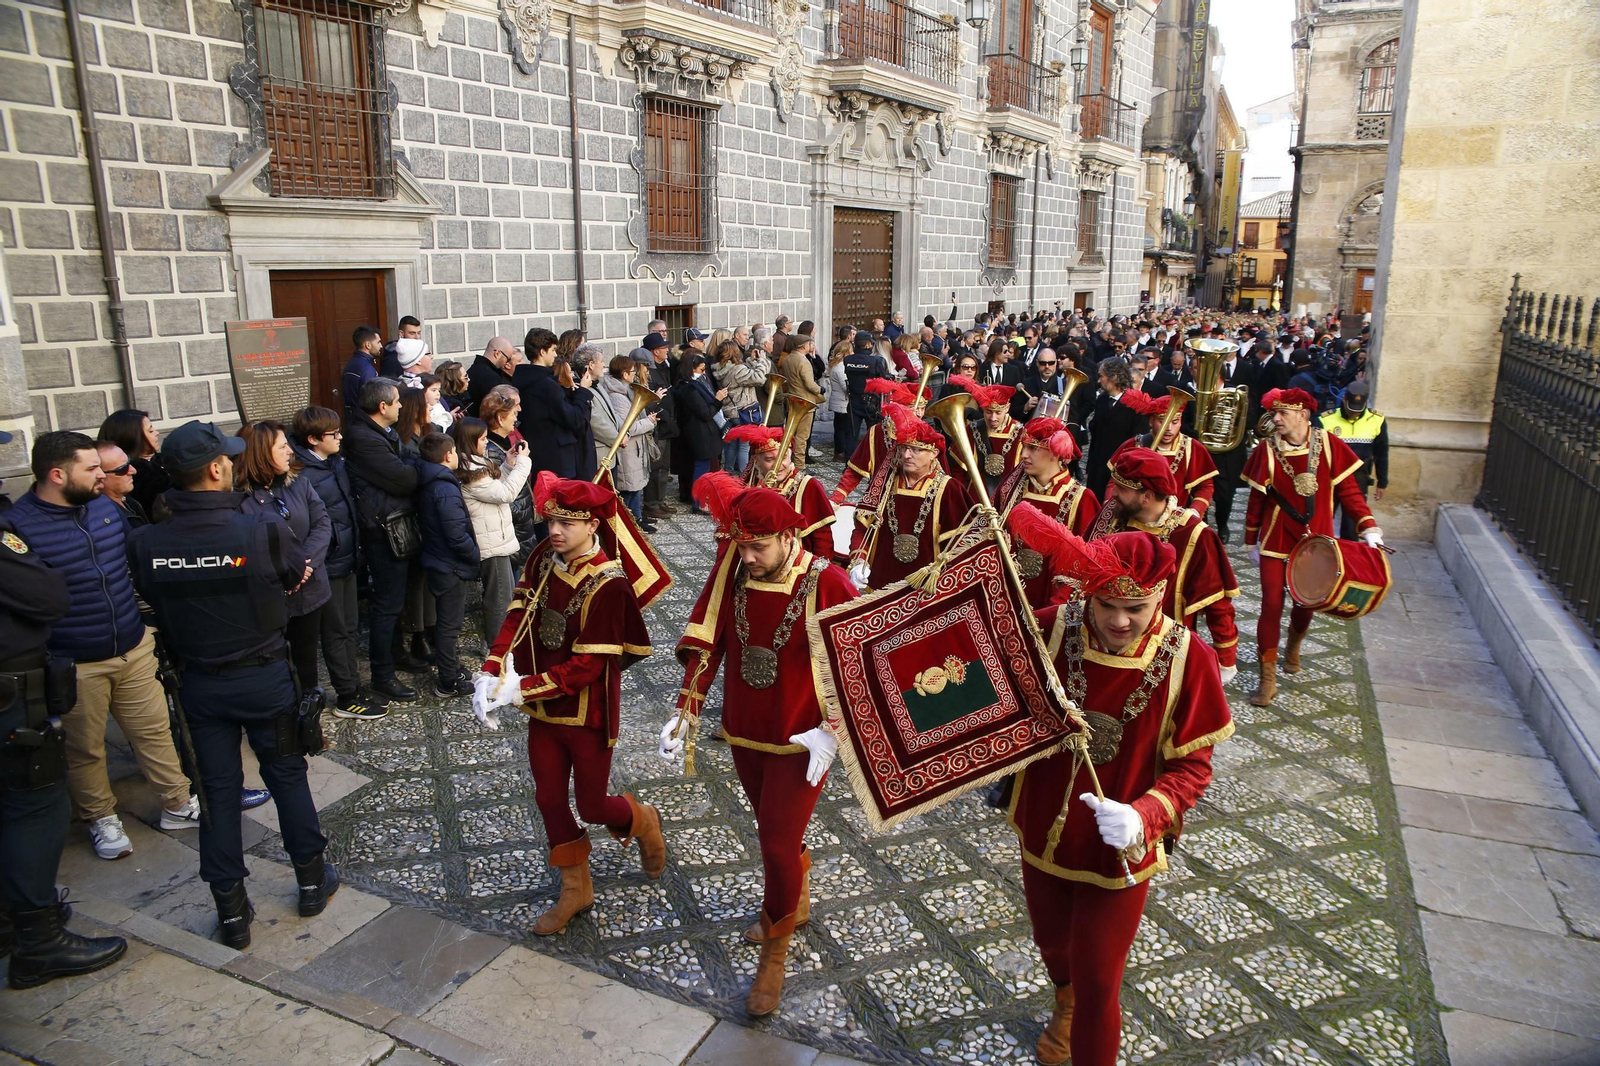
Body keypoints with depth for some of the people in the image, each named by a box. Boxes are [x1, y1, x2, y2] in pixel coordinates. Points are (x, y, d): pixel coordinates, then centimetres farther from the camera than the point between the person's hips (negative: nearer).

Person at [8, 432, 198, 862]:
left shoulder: (105, 506, 2)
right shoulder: (17, 525, -17)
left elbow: (135, 561, 17)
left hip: (134, 649, 5)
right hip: (73, 666, -5)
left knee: (154, 732, 14)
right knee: (85, 750, 13)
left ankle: (178, 804, 28)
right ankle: (102, 819, 32)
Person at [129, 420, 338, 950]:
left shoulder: (148, 543, -12)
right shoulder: (265, 532, -21)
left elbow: (154, 599, 1)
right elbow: (296, 576, -3)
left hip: (198, 682, 3)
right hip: (264, 677, -2)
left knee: (218, 788, 13)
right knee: (287, 775, 15)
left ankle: (231, 910, 22)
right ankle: (312, 879, 31)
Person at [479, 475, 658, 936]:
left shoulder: (606, 585, -23)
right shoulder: (545, 558, -4)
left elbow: (588, 664, -24)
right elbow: (519, 615, -4)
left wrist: (526, 687, -26)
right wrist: (493, 671, -18)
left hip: (587, 713, -6)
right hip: (543, 708, 6)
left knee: (591, 805, 7)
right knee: (550, 799, 14)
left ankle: (642, 821, 41)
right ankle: (575, 890, 33)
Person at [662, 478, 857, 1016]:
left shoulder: (827, 583, -21)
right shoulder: (732, 570, -10)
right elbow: (705, 641, -5)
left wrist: (832, 729, -21)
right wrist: (687, 711, -11)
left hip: (801, 740, -4)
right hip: (744, 730, 5)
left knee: (778, 842, 0)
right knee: (773, 827, 23)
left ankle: (774, 953, 24)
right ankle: (795, 903, 51)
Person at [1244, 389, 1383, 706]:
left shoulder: (1328, 444, -8)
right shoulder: (1267, 450, -9)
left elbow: (1347, 489, -2)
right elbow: (1257, 500, -1)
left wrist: (1368, 526, -10)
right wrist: (1251, 543, 4)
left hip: (1315, 539, 2)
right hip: (1276, 539, -2)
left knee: (1306, 602, 14)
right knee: (1272, 604, -4)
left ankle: (1293, 647, 46)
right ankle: (1268, 678, 5)